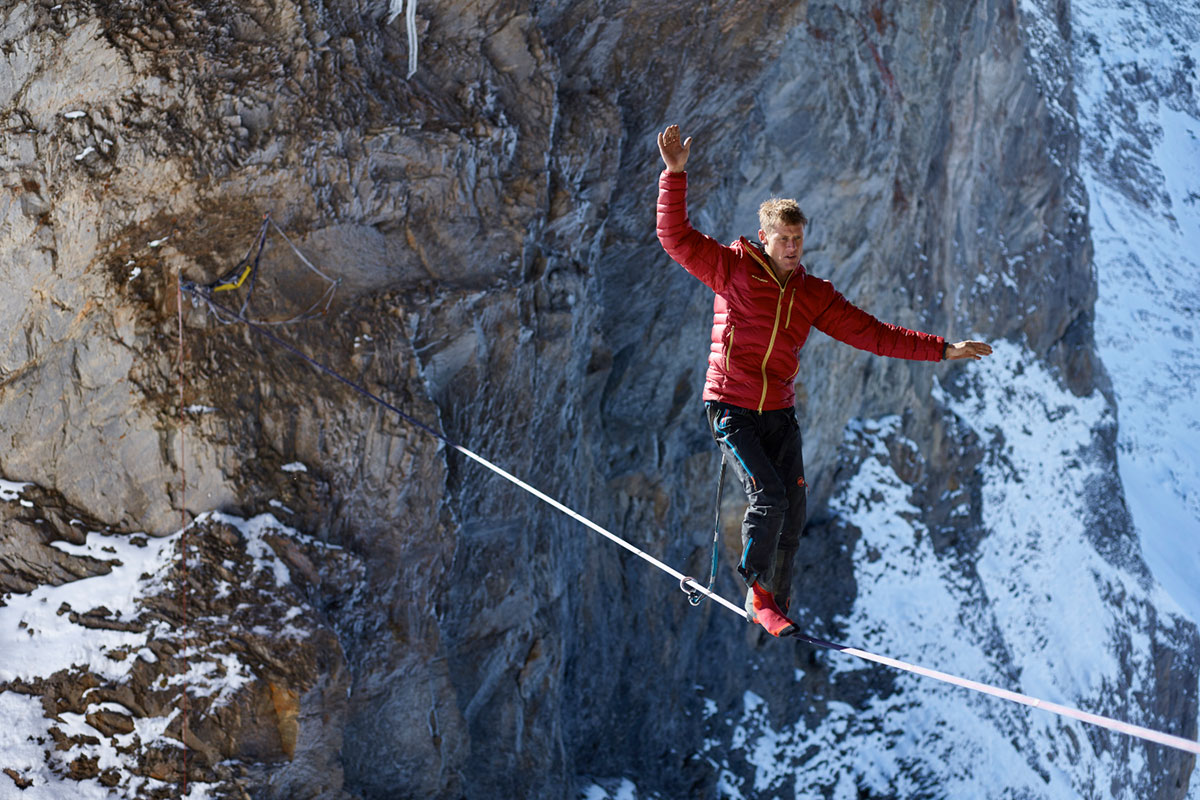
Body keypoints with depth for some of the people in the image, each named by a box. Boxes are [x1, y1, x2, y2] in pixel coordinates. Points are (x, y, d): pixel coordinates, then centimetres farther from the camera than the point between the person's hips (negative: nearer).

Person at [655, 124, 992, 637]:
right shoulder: (734, 270, -5)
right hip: (732, 409, -5)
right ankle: (758, 591, -1)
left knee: (792, 511, 3)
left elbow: (872, 334, 8)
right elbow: (676, 236, -10)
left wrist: (942, 350, 4)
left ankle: (773, 603, 21)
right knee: (768, 495, -19)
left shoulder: (814, 295, 7)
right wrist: (675, 175, -22)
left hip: (780, 412, 5)